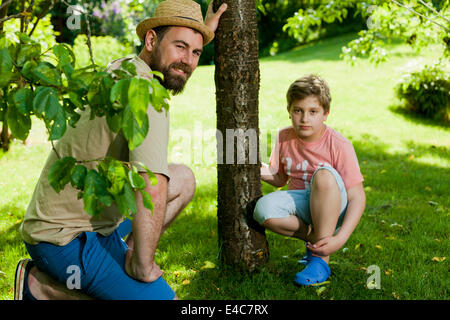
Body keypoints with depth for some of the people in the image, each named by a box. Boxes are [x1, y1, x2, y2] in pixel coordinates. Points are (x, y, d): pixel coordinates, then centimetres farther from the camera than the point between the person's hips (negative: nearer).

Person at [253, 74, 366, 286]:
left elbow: (357, 197, -19)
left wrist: (340, 238, -30)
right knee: (264, 209, -28)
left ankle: (321, 258, -26)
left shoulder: (339, 145, -16)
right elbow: (280, 179, 11)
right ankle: (312, 237, -2)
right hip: (301, 203, 4)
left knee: (324, 174, -36)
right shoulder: (284, 138, -2)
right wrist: (267, 173, -12)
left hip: (334, 206, -3)